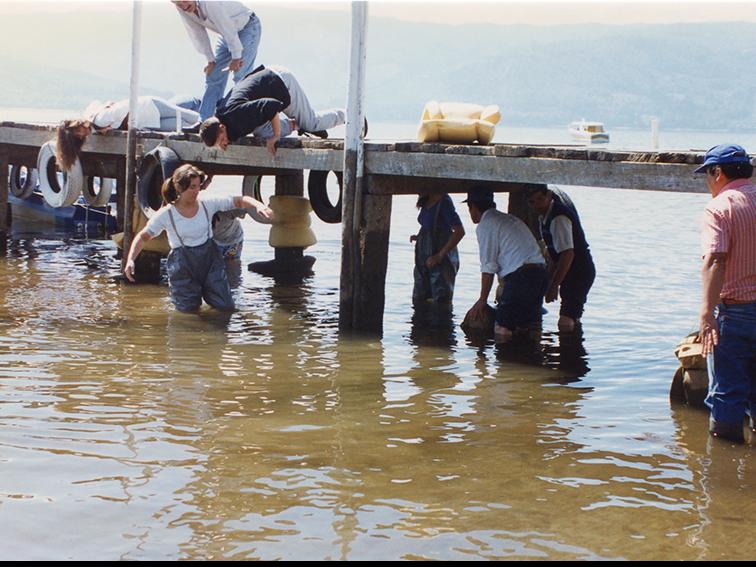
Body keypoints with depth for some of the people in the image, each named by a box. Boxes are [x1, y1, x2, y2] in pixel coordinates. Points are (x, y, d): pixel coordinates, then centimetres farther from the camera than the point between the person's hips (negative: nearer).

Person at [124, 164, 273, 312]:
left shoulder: (207, 204, -7)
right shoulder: (166, 214, -11)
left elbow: (240, 201, -7)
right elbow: (142, 236, -4)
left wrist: (258, 205, -28)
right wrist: (130, 259, -18)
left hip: (209, 257, 2)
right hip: (182, 264, -2)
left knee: (226, 307, 1)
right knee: (189, 309, 2)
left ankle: (204, 291, 32)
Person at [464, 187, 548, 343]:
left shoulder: (485, 225, -1)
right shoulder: (510, 219, 26)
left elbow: (488, 267, -4)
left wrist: (482, 300, 2)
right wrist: (504, 289, 31)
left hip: (521, 276, -9)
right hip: (541, 273, 9)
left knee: (502, 329, -9)